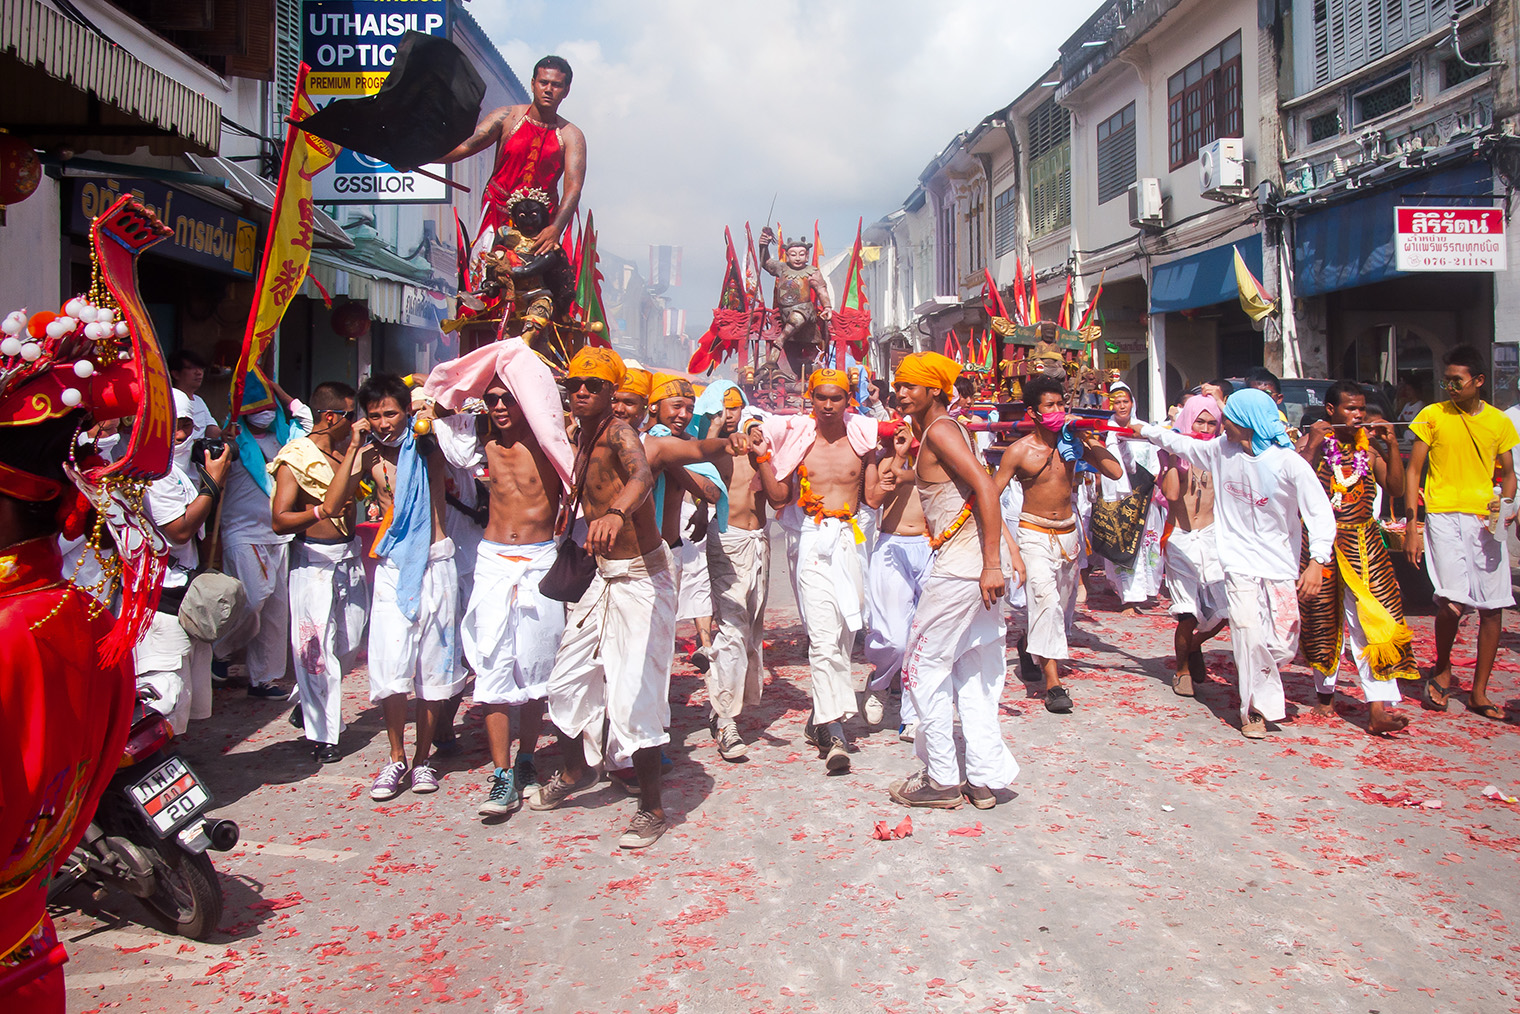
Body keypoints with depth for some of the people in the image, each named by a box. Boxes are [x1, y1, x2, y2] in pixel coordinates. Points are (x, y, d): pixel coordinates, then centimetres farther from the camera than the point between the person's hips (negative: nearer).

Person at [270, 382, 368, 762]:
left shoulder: (347, 448, 10)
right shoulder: (295, 459, -9)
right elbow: (279, 521, -15)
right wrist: (321, 511, -32)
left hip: (349, 555, 7)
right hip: (314, 559, -6)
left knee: (350, 643, 11)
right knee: (317, 647, -2)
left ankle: (306, 704, 33)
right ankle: (321, 734, 9)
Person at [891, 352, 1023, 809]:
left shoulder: (939, 431, -11)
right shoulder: (949, 428, 18)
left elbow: (986, 487, -22)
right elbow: (983, 490, 19)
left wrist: (992, 564, -25)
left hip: (961, 561, -10)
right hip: (977, 562, 10)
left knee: (925, 666, 1)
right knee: (974, 671, 13)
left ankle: (942, 779, 9)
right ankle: (984, 779, 18)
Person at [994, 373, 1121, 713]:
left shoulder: (1073, 441, -1)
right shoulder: (1019, 450, -10)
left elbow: (1115, 471, -2)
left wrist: (1091, 440, -11)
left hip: (1068, 532, 5)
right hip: (1035, 534, -5)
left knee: (1064, 605, 14)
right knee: (1045, 598, -23)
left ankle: (1035, 649, 42)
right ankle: (1052, 682, -25)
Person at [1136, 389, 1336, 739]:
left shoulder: (1289, 463, -12)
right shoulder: (1221, 450, 2)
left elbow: (1320, 512, -13)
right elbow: (1180, 443, 21)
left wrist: (1317, 561, -22)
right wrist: (1142, 431, 27)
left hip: (1280, 566, -1)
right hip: (1239, 563, 2)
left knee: (1283, 646, -3)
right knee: (1249, 635, -12)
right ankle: (1256, 709, 6)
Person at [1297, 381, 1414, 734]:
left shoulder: (1370, 443, 6)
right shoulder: (1314, 440, -2)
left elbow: (1396, 489, 1)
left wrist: (1392, 446, -7)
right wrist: (1312, 447, -21)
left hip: (1362, 541, 2)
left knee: (1375, 618, -10)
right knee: (1323, 618, 10)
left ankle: (1379, 709, -13)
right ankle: (1325, 692, 30)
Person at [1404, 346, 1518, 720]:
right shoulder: (1432, 415, 2)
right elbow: (1413, 470, 3)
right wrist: (1411, 527, -3)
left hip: (1487, 520, 3)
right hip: (1444, 517, -3)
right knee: (1452, 602, -17)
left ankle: (1479, 693, 15)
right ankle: (1442, 672, 11)